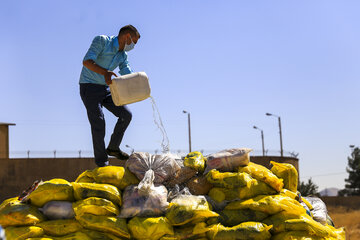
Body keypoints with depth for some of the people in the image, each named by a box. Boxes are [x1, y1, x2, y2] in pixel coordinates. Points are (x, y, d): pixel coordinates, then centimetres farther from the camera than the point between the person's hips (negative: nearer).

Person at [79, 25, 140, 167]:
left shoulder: (122, 55, 9)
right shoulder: (102, 41, -13)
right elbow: (87, 61, -25)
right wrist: (105, 72, -41)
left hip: (106, 89, 8)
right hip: (89, 87, -7)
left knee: (126, 115, 1)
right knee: (98, 123, -12)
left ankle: (113, 148, 17)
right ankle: (101, 163, -4)